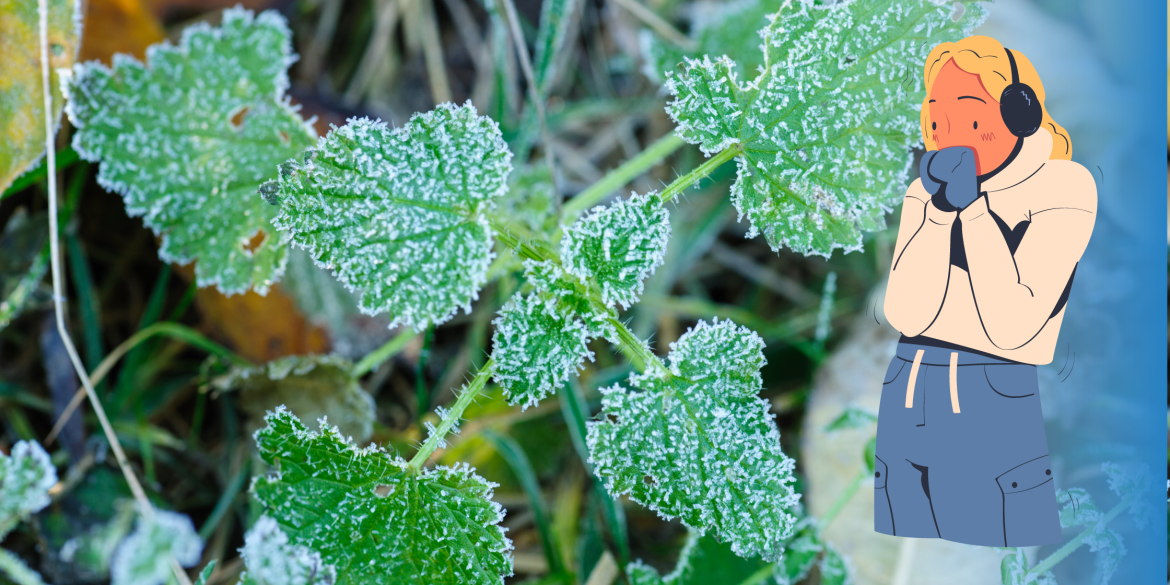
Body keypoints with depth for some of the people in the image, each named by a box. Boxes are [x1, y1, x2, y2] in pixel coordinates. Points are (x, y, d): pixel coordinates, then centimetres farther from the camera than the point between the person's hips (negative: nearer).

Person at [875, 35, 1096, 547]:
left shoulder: (1061, 188, -6)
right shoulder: (927, 190, 9)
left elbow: (1012, 326, -15)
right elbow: (907, 315, -4)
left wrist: (973, 208, -15)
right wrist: (940, 208, -11)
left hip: (995, 409, -5)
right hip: (903, 405, 5)